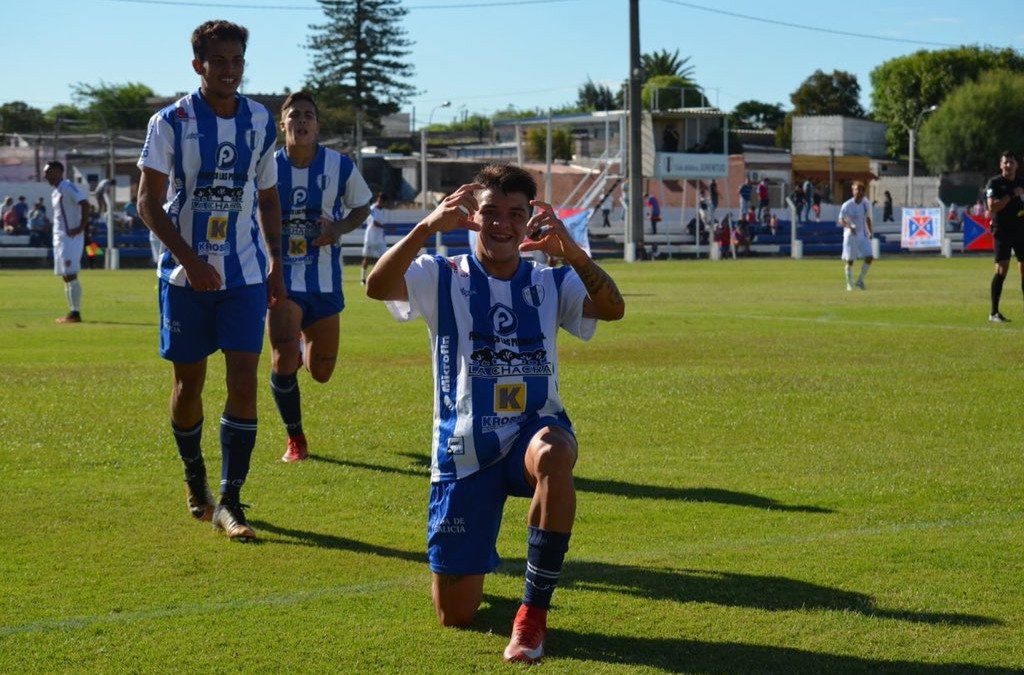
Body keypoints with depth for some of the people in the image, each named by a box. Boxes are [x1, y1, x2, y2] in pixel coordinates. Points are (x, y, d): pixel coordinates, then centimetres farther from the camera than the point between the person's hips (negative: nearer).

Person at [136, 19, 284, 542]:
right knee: (189, 383, 8)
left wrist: (275, 263, 12)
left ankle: (229, 502, -5)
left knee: (243, 384, -8)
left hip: (245, 274, 2)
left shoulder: (260, 122, 6)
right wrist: (189, 261, -17)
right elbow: (148, 201, -7)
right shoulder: (171, 122, -5)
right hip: (186, 277, -2)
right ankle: (194, 477, 32)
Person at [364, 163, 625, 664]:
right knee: (455, 615, 0)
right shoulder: (443, 279, -1)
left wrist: (571, 252, -33)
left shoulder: (550, 283, 3)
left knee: (553, 454, -41)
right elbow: (377, 286, -22)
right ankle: (474, 562, 41)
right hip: (464, 451, 0)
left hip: (533, 430, 0)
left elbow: (612, 308, -16)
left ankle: (534, 611, -27)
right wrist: (428, 226, -35)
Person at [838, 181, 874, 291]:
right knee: (850, 260, 1)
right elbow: (841, 220, -13)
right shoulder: (847, 205, -11)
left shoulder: (866, 204, 4)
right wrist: (849, 226, -31)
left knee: (869, 258, -7)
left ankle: (859, 281, 9)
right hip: (850, 236, -4)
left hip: (863, 235, 4)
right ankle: (849, 283, 16)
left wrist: (870, 232, 7)